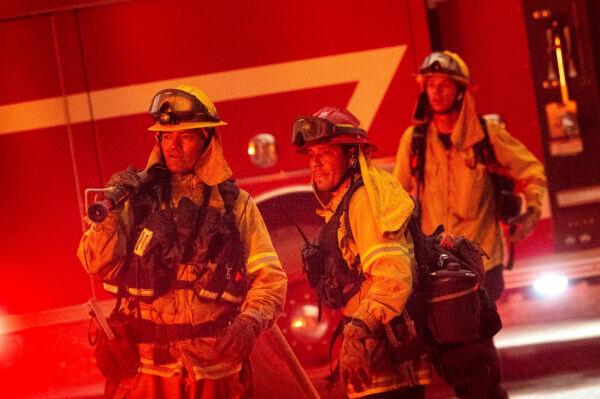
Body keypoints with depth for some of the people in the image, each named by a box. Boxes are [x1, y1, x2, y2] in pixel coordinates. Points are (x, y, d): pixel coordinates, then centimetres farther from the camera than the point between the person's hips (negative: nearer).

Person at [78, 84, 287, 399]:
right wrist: (111, 209, -16)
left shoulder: (236, 204, 5)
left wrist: (249, 323, -14)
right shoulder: (138, 196, 3)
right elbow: (97, 264, -2)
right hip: (147, 369, 0)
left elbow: (270, 278, 3)